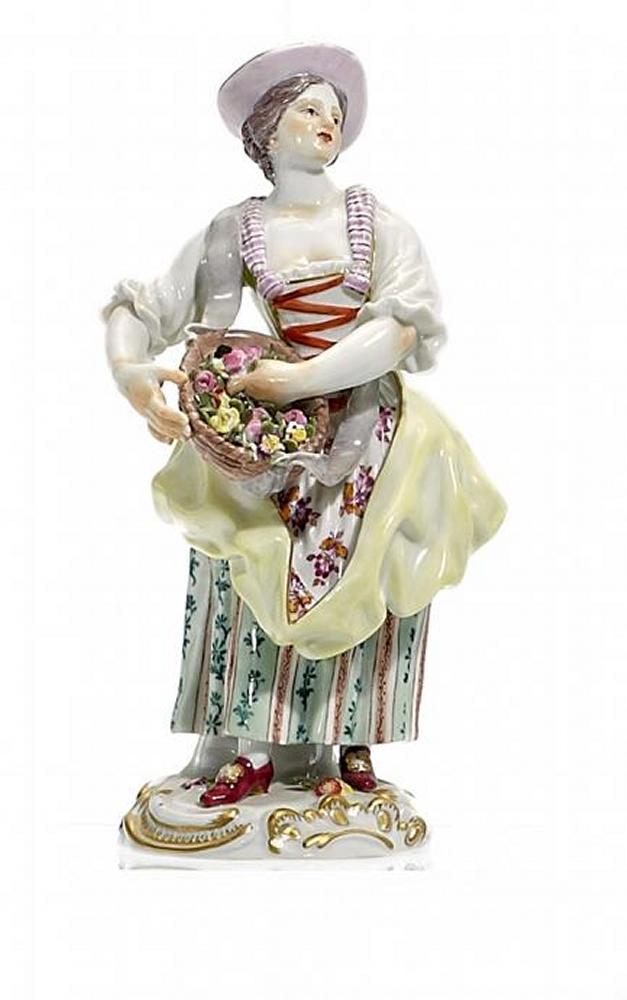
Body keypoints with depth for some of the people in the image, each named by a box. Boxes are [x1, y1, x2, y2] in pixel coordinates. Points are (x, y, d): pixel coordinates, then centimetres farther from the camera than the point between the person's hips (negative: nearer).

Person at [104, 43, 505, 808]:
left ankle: (352, 740, 13)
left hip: (374, 426, 0)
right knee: (250, 571, -10)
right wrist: (133, 374, -19)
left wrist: (301, 379, -20)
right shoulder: (234, 230, 5)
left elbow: (406, 325, -12)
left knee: (359, 582, -2)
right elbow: (141, 308, 3)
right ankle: (252, 750, 0)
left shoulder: (375, 221, 3)